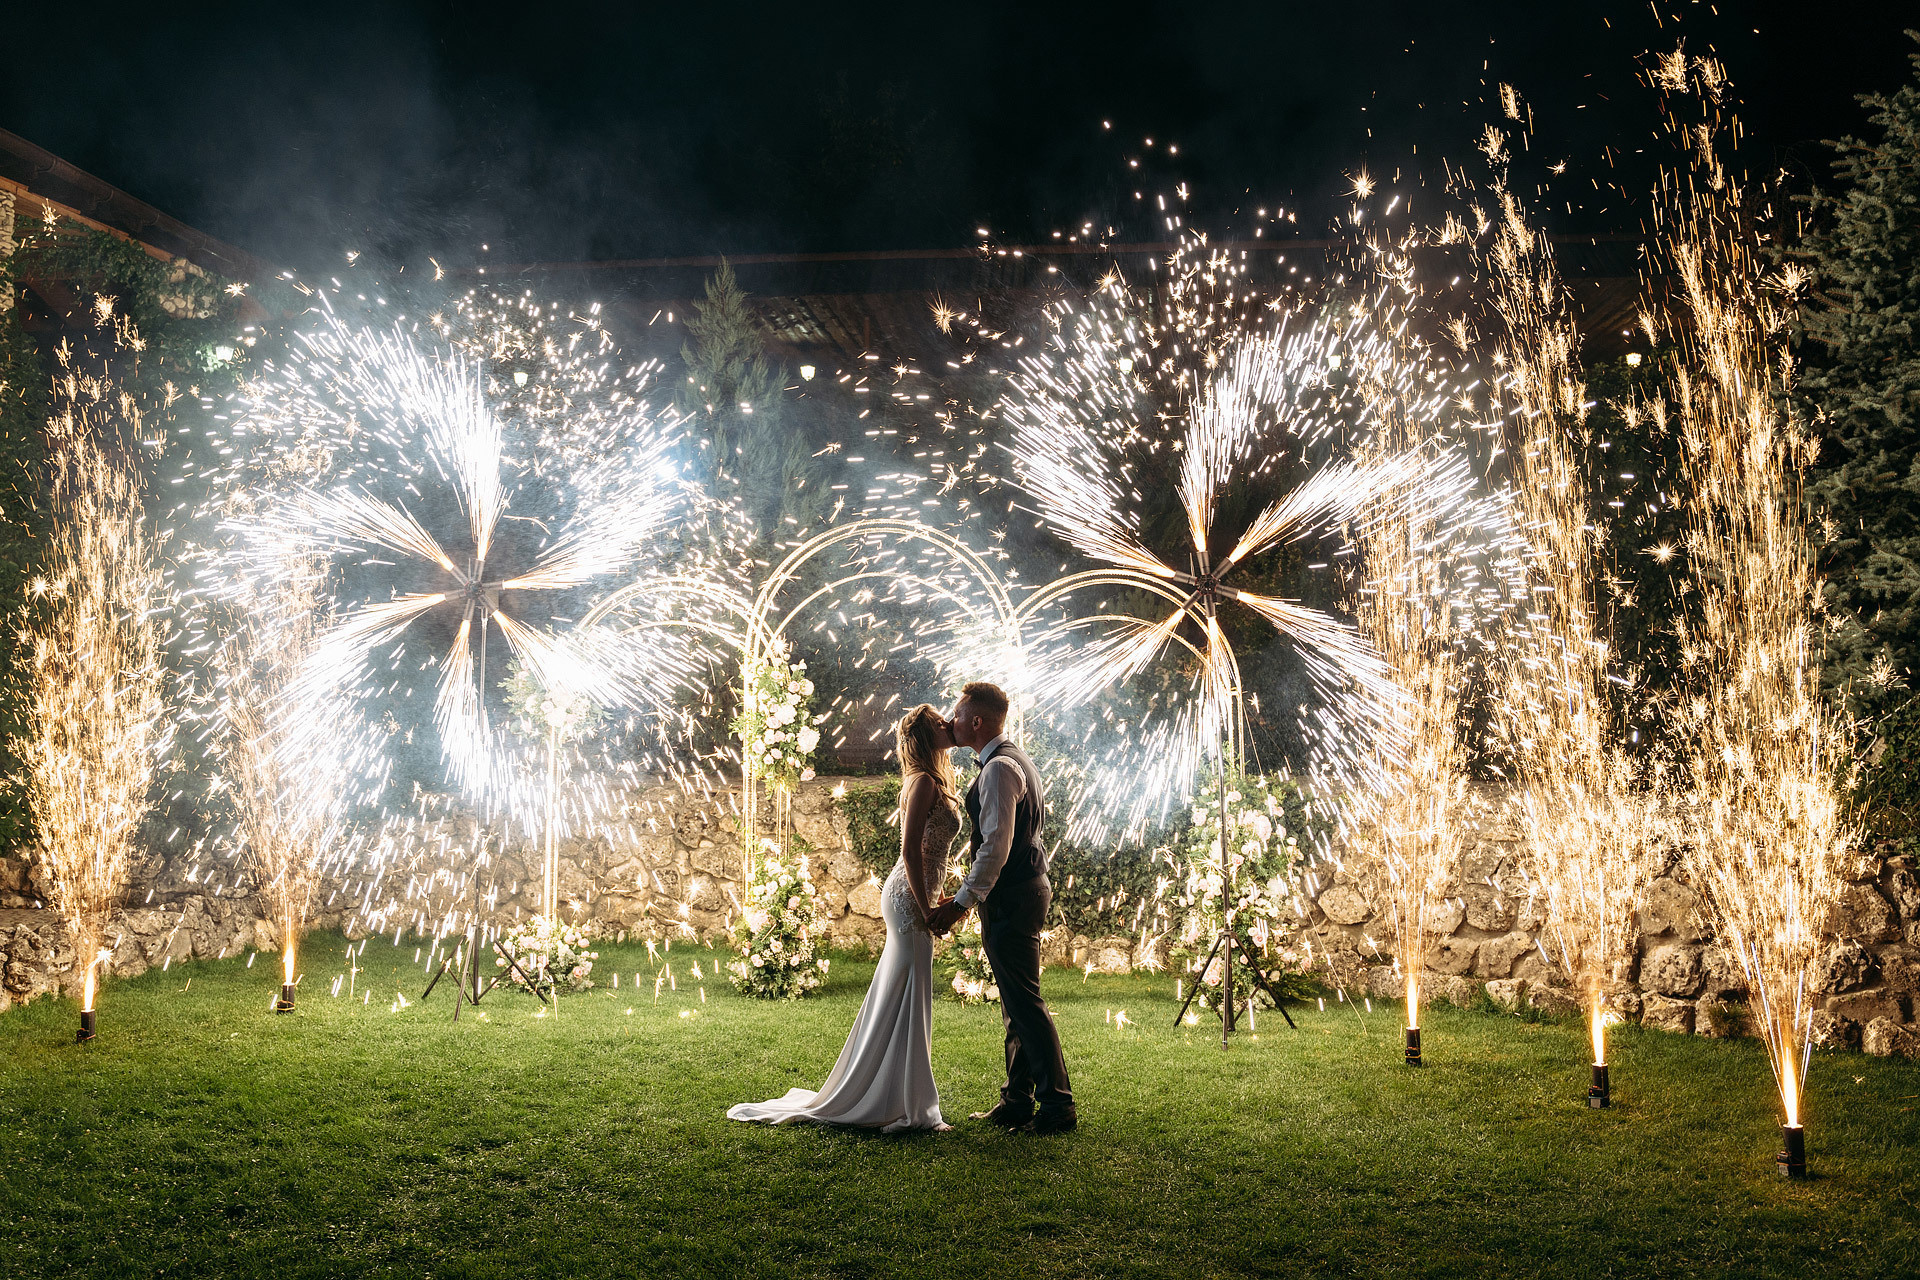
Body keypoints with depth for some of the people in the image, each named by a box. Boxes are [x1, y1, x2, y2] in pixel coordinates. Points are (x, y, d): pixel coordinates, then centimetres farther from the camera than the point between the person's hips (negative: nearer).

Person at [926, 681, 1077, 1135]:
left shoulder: (1000, 769, -17)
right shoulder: (1012, 760, 16)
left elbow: (996, 845, -24)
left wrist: (962, 902, -21)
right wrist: (969, 895, 22)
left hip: (1012, 900, -11)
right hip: (1022, 891, 11)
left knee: (1025, 1003, -5)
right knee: (1016, 1004, 15)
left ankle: (1057, 1106, 0)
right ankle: (1017, 1103, 23)